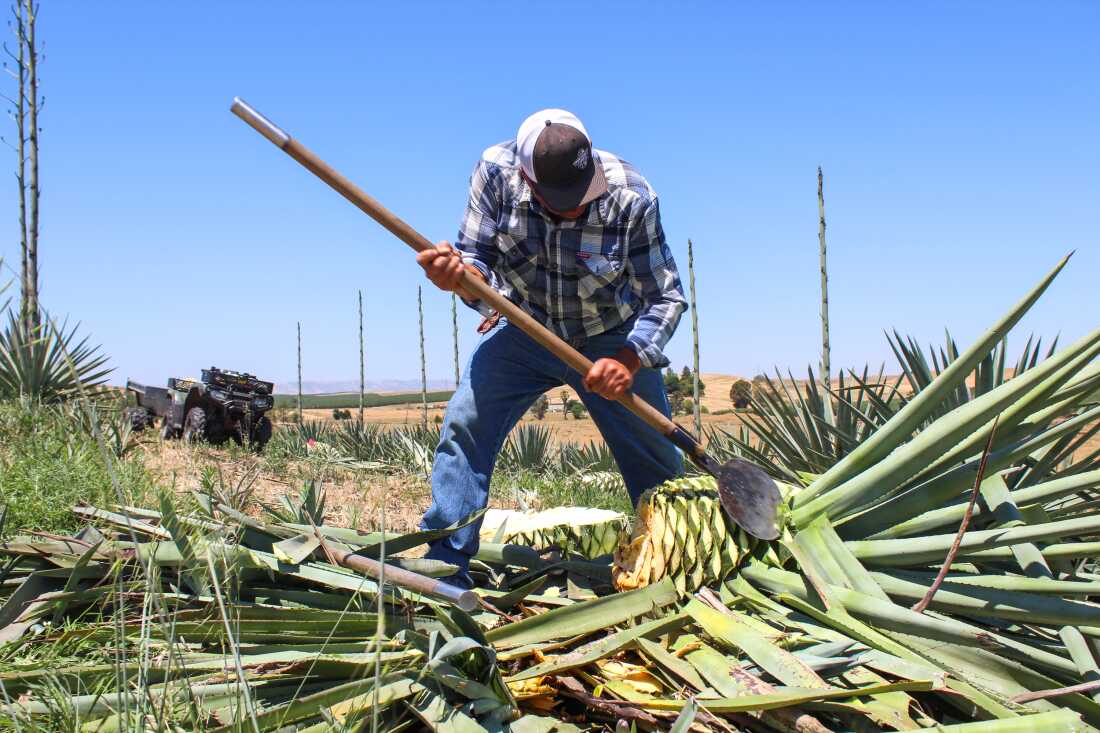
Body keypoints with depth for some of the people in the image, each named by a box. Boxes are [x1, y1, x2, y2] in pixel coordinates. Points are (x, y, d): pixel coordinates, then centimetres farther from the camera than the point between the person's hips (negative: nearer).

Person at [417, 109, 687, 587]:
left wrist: (629, 359, -34)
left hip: (610, 339, -1)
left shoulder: (631, 197, -26)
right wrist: (461, 276, -40)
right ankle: (442, 572, -8)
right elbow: (480, 265, -16)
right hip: (523, 331, 1)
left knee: (654, 458, 0)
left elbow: (666, 297, -18)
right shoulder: (495, 171, -22)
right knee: (465, 425, -17)